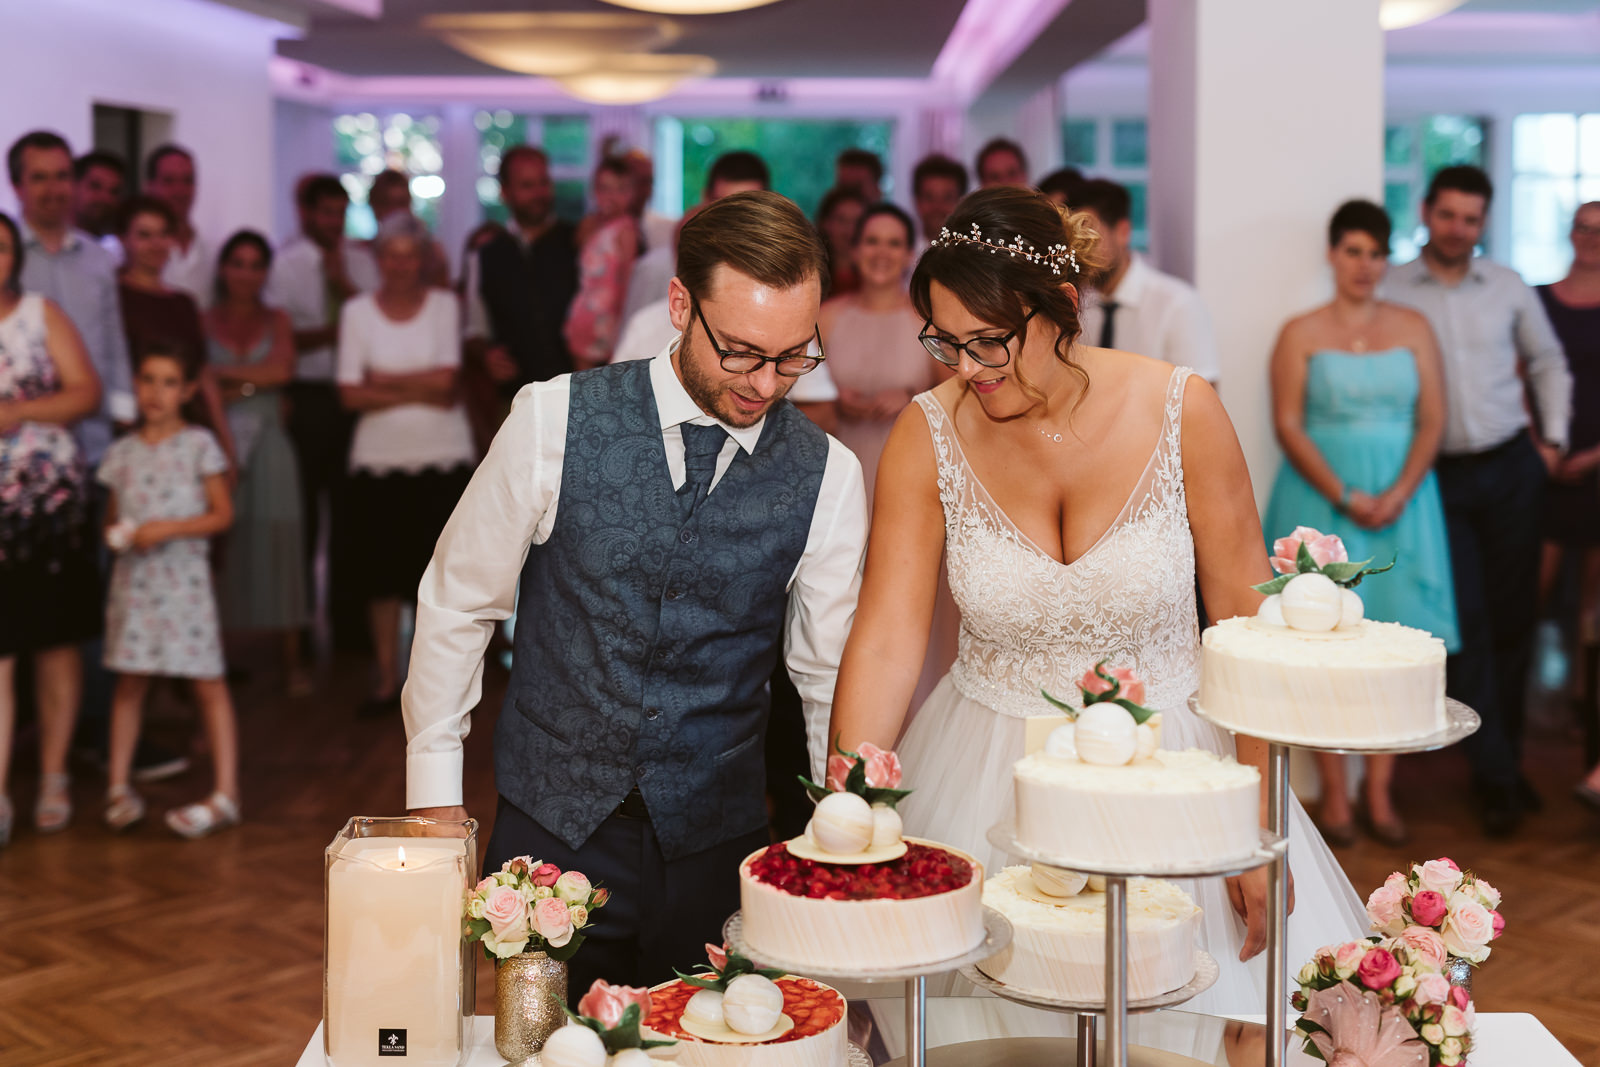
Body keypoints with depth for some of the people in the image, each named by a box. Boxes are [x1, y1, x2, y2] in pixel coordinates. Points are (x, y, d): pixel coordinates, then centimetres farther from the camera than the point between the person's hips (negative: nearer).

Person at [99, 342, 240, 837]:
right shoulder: (122, 452, 8)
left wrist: (168, 528, -16)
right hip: (133, 579, 4)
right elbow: (112, 514, 16)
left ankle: (225, 794, -1)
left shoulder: (199, 445, -2)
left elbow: (222, 514, -4)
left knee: (208, 682, -3)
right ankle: (119, 785, 16)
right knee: (129, 681, 7)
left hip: (184, 577, -3)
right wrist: (116, 533, -7)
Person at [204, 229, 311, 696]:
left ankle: (292, 661, -1)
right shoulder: (204, 321, 8)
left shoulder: (276, 321, 12)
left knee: (278, 544, -3)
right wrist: (251, 382, -8)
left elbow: (282, 370, -4)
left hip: (268, 444, 1)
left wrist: (222, 373, -3)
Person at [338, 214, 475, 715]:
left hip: (442, 459, -1)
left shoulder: (444, 305, 4)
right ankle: (386, 678, 13)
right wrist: (421, 390, -10)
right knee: (382, 570, 3)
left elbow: (446, 378, -9)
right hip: (378, 459, 1)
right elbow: (351, 394, -5)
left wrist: (383, 380, -6)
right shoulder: (357, 311, 4)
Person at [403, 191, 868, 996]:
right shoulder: (555, 421, -11)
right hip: (554, 831, -1)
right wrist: (435, 791, 1)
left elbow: (829, 675, 3)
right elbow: (456, 603, -1)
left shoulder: (828, 477, -7)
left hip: (715, 845, 1)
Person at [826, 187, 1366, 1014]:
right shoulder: (928, 436, -10)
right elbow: (885, 641, -12)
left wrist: (1261, 829, -8)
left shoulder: (1180, 411, -12)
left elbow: (1250, 625, -7)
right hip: (991, 781, 1)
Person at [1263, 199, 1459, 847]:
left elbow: (1432, 419, 4)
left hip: (1401, 499, 2)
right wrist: (1345, 497, -14)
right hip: (1321, 499, -2)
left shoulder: (1413, 329, 10)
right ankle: (1334, 794, 6)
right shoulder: (1302, 333, 3)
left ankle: (1379, 791, 10)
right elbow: (1289, 426, -4)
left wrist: (1398, 494, -11)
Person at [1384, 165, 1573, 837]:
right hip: (1438, 477, -3)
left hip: (1511, 470, 3)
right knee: (1465, 623, -5)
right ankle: (1495, 775, 3)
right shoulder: (1392, 292, -2)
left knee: (1513, 617, 6)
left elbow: (1548, 362, 20)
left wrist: (1553, 438, 11)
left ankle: (1505, 759, 21)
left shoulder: (1507, 288, 7)